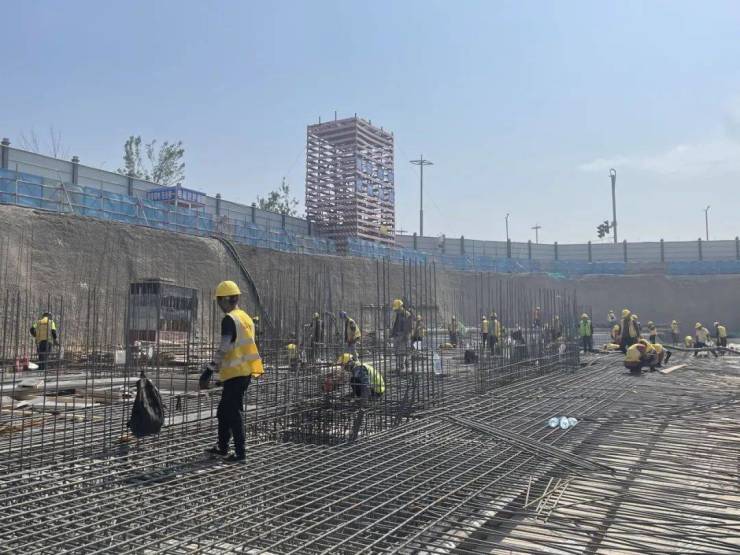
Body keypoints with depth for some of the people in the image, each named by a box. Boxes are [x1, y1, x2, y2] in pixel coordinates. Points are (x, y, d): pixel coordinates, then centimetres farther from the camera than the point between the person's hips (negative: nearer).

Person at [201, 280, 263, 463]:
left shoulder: (229, 319, -14)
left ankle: (240, 452, 0)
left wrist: (209, 371, -18)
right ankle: (222, 447, 28)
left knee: (234, 412, -3)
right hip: (245, 372, 9)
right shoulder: (246, 317, 14)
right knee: (224, 409, 19)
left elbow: (223, 349, -20)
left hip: (235, 373, -9)